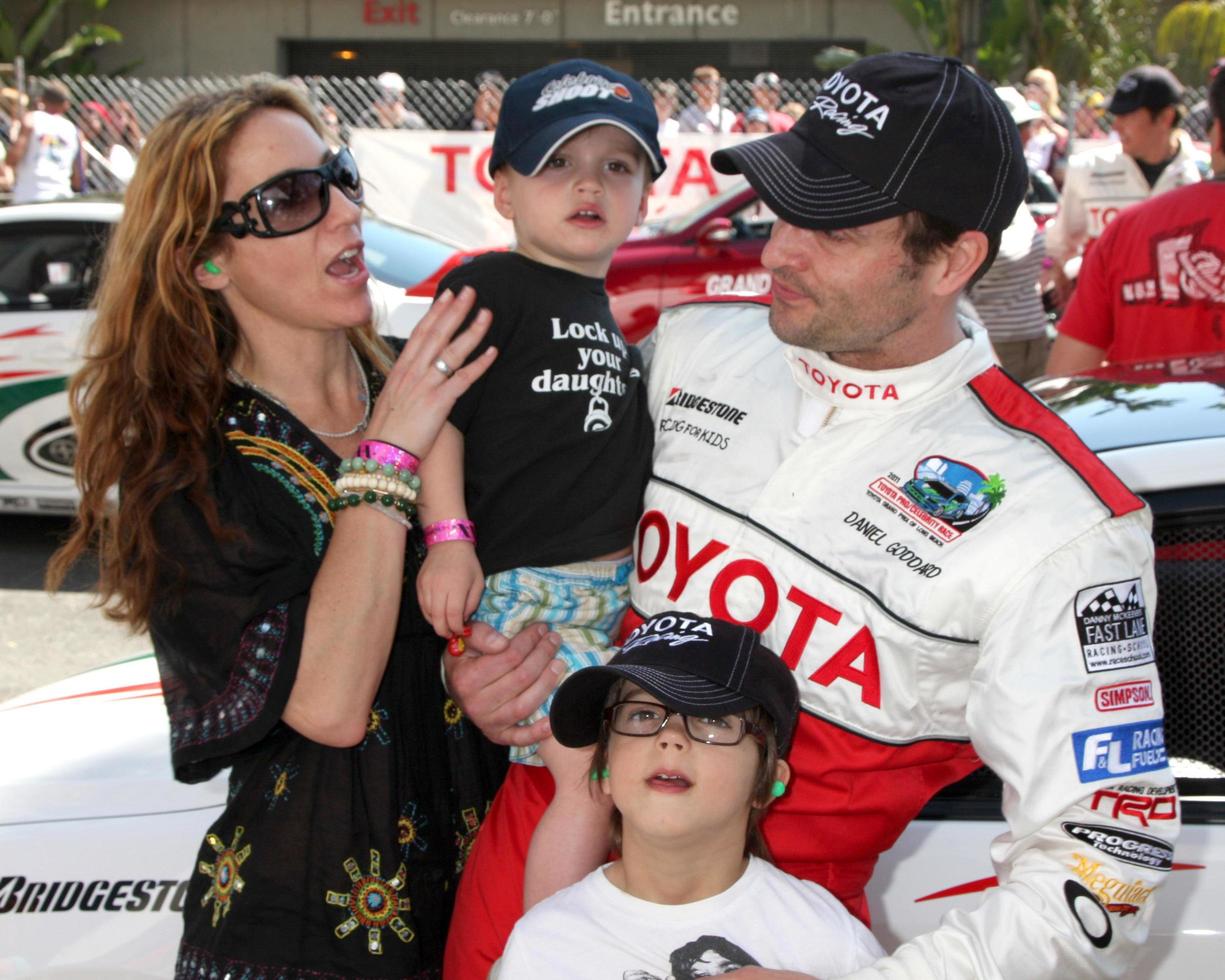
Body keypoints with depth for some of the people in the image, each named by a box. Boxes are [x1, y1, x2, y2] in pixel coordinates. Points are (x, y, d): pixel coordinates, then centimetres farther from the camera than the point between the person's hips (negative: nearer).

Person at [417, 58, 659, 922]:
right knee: (592, 778, -17)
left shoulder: (607, 314, 18)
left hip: (615, 584, 9)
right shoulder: (487, 288, -7)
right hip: (523, 588, -9)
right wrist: (448, 537, -22)